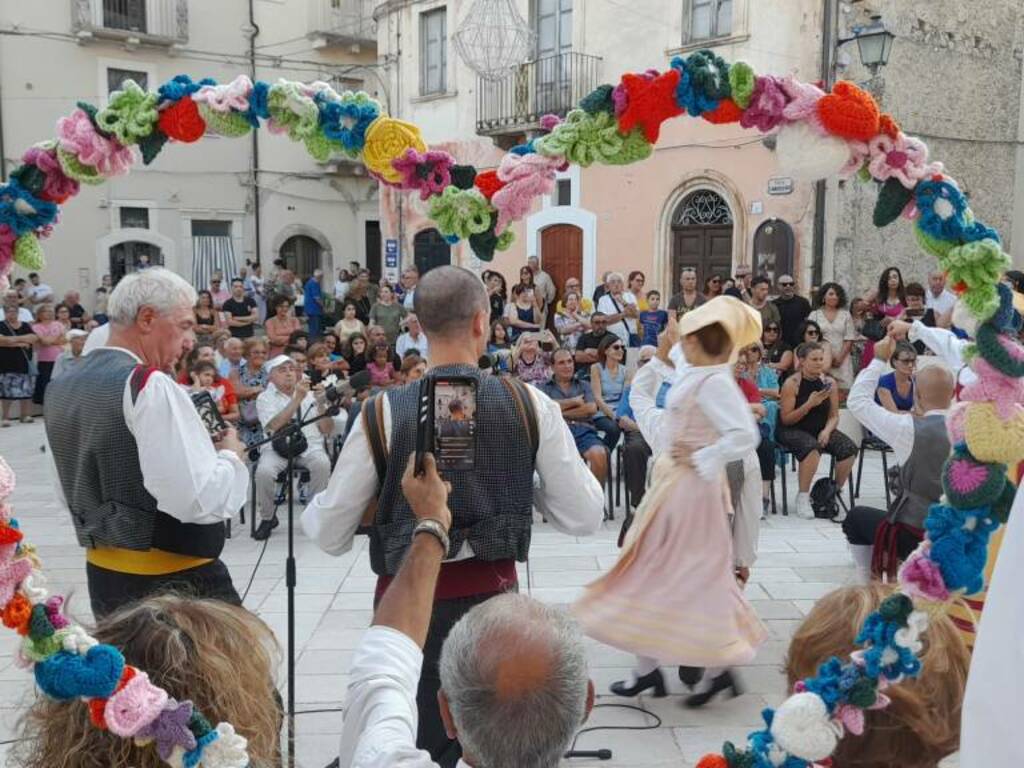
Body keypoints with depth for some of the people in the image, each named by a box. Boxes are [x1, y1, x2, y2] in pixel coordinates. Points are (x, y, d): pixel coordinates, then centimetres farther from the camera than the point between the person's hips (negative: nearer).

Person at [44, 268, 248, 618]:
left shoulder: (61, 388, 8)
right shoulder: (150, 386, -18)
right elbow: (201, 501, -25)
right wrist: (231, 455, -5)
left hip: (101, 574, 8)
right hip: (176, 581, -8)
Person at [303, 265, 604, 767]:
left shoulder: (384, 413, -12)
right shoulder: (531, 404, -8)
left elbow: (330, 536, -4)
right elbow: (584, 517, -3)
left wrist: (311, 506, 19)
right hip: (496, 594, 2)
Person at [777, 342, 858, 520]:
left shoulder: (829, 383, 4)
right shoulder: (791, 383, -10)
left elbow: (834, 416, 8)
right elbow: (786, 419, -11)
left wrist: (827, 431, -13)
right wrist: (809, 404, -21)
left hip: (820, 430, 5)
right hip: (793, 431, -5)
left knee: (850, 448, -18)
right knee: (812, 447, -36)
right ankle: (803, 497, -21)